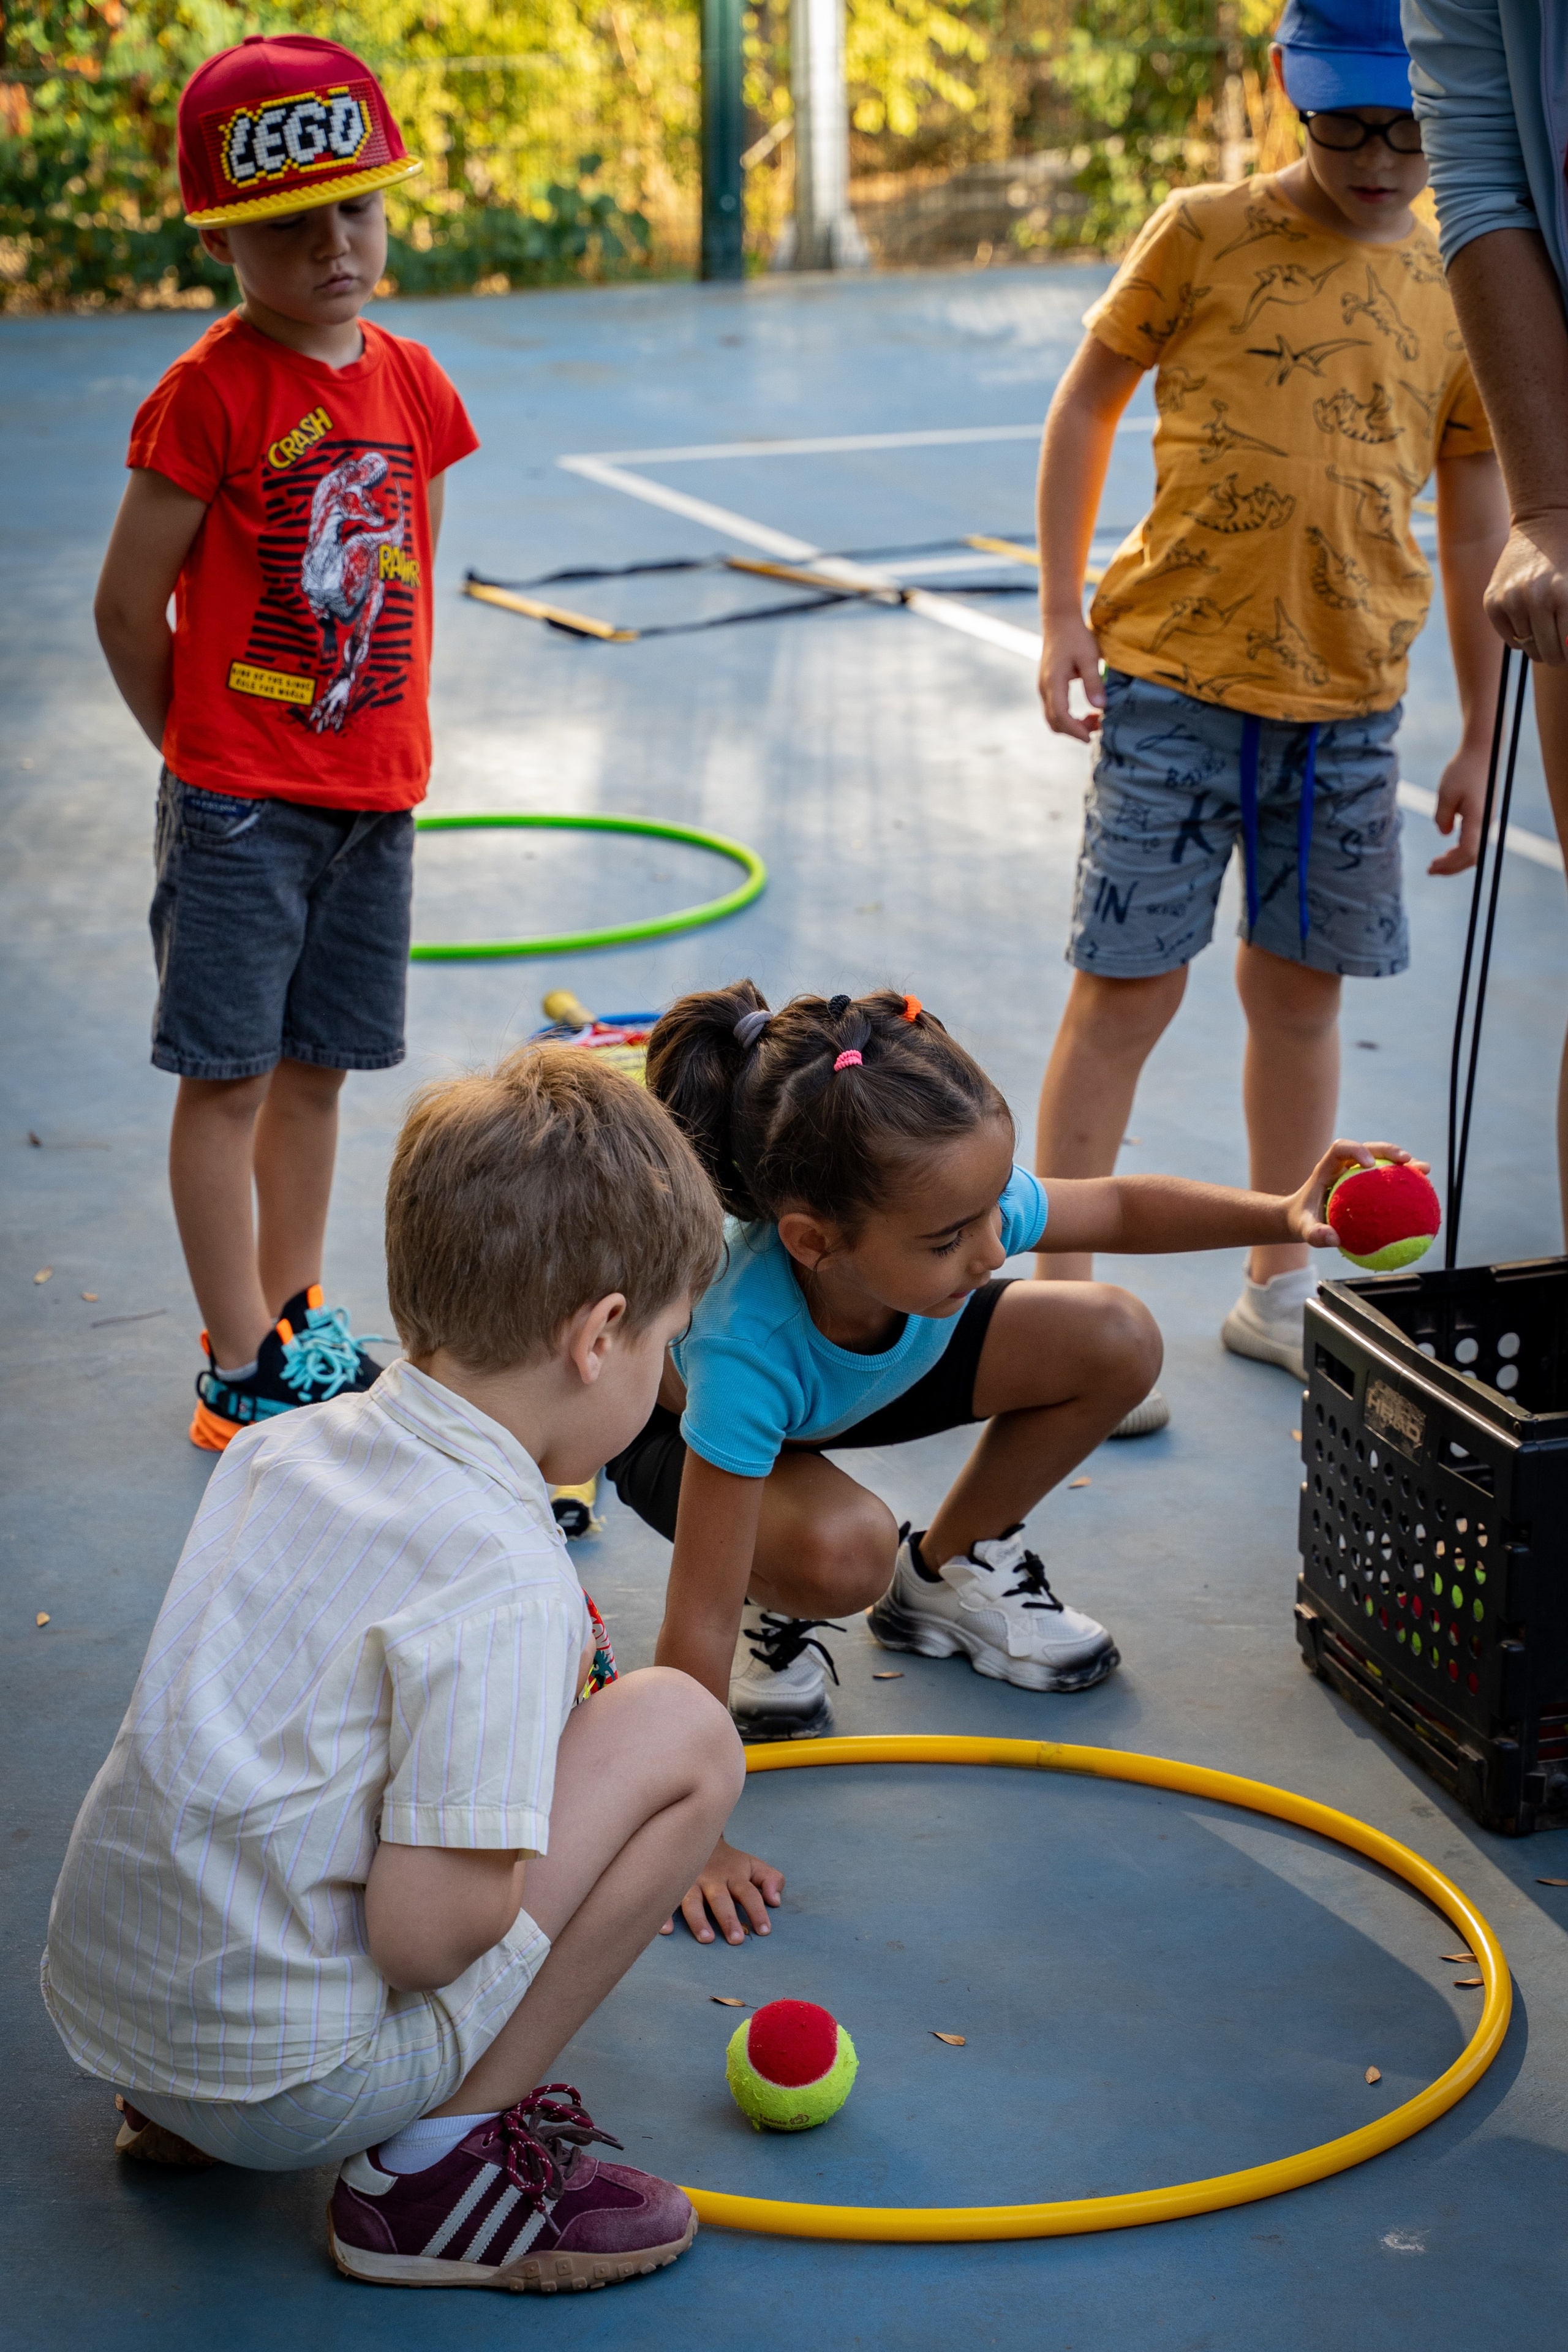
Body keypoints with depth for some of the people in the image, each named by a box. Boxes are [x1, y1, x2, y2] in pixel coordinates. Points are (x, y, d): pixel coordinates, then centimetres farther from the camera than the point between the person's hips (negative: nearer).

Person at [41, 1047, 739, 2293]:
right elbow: (425, 1934, -22)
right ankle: (441, 2164, 0)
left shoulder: (287, 1444, 4)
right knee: (681, 1727, -5)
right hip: (287, 2084, -8)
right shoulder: (505, 1581, -20)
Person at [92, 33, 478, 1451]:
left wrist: (387, 739, 11)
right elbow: (129, 603, -9)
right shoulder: (213, 392, -13)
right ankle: (242, 1370, 7)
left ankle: (296, 1322, 28)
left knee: (317, 1067, 15)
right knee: (227, 1076, 0)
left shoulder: (410, 382, 6)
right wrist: (202, 749, 2)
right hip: (237, 809, -6)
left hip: (374, 796, 6)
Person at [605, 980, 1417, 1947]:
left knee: (1117, 1341, -10)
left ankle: (949, 1570, 12)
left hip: (869, 1362, 6)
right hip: (680, 1419, -6)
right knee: (845, 1552, -39)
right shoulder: (747, 1341, -46)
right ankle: (781, 1611, 0)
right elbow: (698, 1620, -42)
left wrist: (1281, 1215, -24)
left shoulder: (957, 1201, -33)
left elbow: (1118, 1207, -9)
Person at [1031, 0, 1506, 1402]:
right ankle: (1063, 1310, 7)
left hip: (1348, 695, 3)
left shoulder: (1460, 288, 6)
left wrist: (1481, 737, 12)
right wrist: (1063, 614, -2)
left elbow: (1475, 510, 11)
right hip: (1177, 673, -3)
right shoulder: (1202, 237, -3)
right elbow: (1087, 404, 6)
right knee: (1127, 991, -3)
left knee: (1300, 989, 12)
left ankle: (1278, 1289, 27)